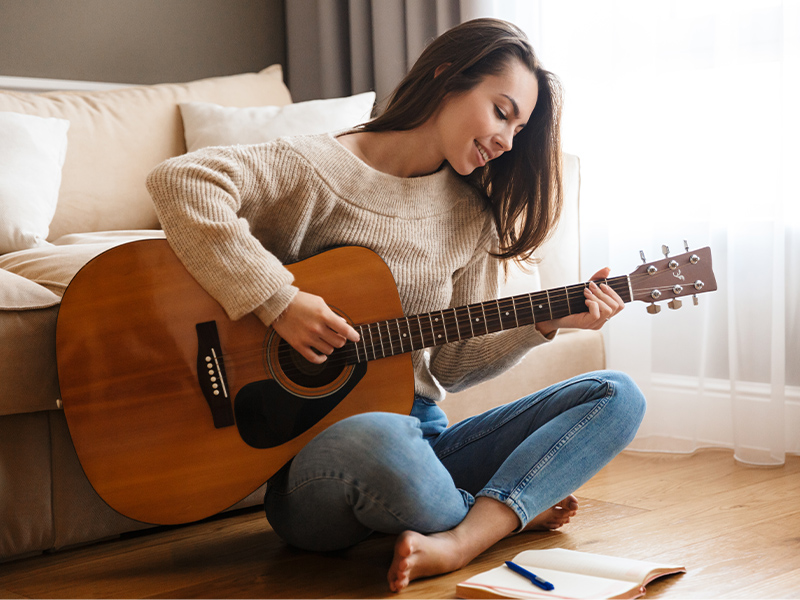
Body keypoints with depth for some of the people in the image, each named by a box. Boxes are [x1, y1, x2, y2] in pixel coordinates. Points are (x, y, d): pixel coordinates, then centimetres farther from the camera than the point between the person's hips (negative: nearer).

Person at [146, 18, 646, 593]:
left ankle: (461, 541, -26)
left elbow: (449, 364, 12)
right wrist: (279, 301, -27)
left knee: (616, 396, -6)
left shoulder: (473, 220, 12)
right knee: (376, 438, -43)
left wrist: (544, 323, -2)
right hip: (313, 448, -6)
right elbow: (179, 180, -24)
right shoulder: (320, 169, -8)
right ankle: (510, 513, -12)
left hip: (420, 435, 7)